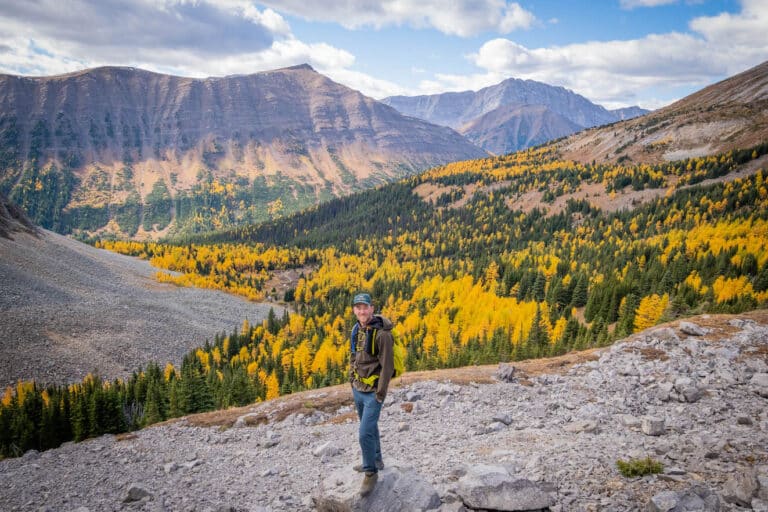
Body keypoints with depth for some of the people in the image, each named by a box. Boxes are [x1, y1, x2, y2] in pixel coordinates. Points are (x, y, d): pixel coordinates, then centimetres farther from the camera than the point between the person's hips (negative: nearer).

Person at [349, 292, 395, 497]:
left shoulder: (382, 334, -21)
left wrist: (381, 394, -17)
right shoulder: (356, 330, 2)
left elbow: (387, 366, -20)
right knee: (370, 427, 22)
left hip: (372, 392, -7)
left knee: (365, 433, -9)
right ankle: (376, 460, 41)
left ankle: (371, 472, 9)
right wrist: (352, 380, 12)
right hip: (357, 389, 7)